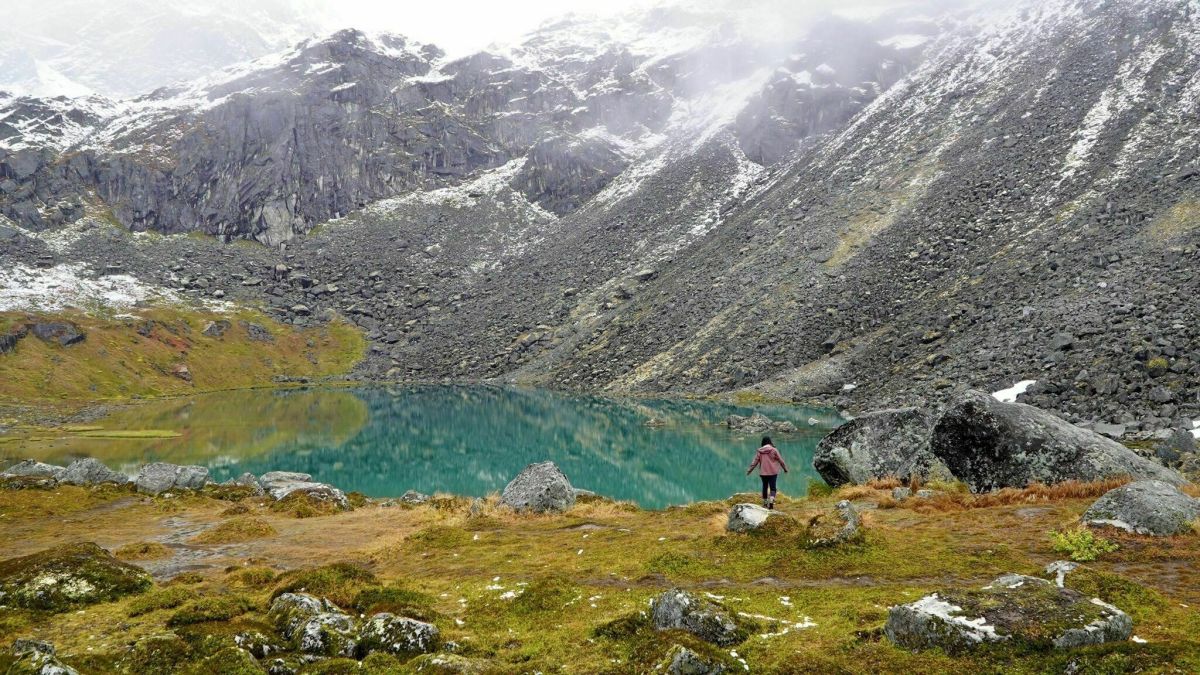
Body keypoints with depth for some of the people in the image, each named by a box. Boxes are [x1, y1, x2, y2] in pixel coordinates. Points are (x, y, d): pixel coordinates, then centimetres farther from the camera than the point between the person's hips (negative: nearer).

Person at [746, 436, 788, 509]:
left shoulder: (759, 451, -1)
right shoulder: (774, 450, -6)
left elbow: (755, 462, 1)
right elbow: (781, 460, 0)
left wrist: (749, 470, 11)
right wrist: (785, 469, 14)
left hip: (763, 473, 2)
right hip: (773, 472, -2)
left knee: (765, 486, 16)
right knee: (773, 487, -1)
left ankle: (765, 502, 23)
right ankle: (771, 500, -23)